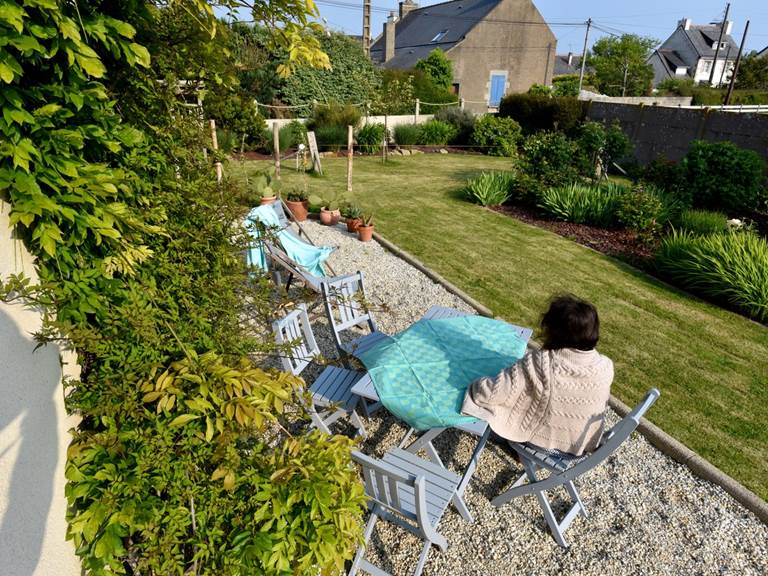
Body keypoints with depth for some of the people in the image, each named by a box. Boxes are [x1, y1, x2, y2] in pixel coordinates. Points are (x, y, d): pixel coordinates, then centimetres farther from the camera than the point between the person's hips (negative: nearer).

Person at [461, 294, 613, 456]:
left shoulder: (539, 363, -34)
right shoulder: (605, 368, -21)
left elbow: (491, 392, -31)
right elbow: (603, 399, 1)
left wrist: (475, 386, -9)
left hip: (538, 438, -3)